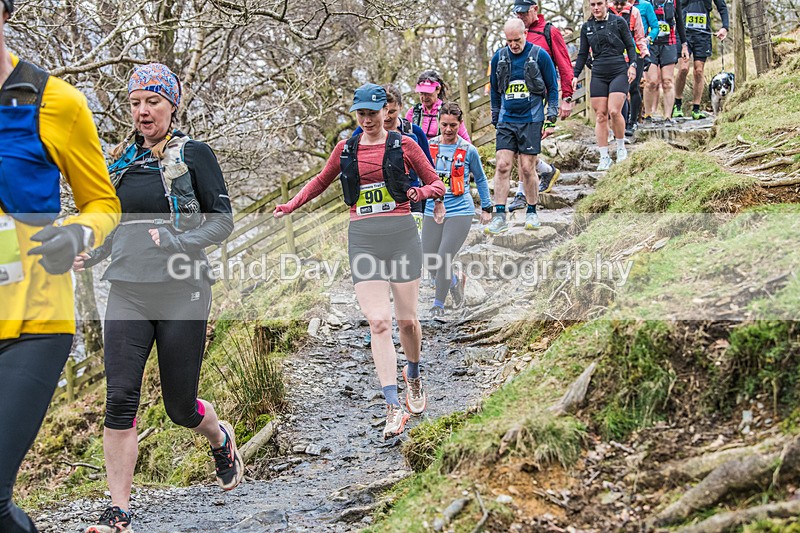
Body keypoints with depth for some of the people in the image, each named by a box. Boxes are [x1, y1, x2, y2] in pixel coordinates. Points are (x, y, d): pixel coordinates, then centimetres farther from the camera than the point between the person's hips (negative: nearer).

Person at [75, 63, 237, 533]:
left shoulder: (194, 154, 0)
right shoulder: (123, 160, 14)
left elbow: (222, 219, -3)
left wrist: (179, 243, -19)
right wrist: (89, 255, 3)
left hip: (182, 293, -4)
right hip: (129, 292, 4)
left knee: (180, 406, 5)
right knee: (120, 400, -9)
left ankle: (220, 436, 41)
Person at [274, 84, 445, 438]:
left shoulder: (404, 145, 5)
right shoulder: (345, 149, 12)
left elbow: (436, 183, 9)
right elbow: (321, 181, 28)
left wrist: (423, 192, -13)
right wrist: (291, 206, 18)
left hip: (401, 234, -1)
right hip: (363, 238, 1)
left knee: (407, 319, 4)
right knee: (378, 323, -10)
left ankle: (414, 377, 36)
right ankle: (394, 409, -11)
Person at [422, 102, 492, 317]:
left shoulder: (468, 150, -2)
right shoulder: (428, 146, 2)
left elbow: (480, 179, 12)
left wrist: (486, 208, 15)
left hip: (460, 212, -3)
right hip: (432, 212, 3)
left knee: (444, 259, -12)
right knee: (430, 262, 4)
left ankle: (438, 305, 7)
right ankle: (455, 282, 35)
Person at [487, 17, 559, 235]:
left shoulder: (540, 55, -3)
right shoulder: (498, 57, 6)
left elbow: (552, 87, 5)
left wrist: (551, 116, -1)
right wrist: (495, 118, 17)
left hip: (531, 119, -2)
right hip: (506, 120, 3)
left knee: (527, 168, -2)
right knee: (502, 166, -7)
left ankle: (532, 212, 15)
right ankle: (500, 216, -6)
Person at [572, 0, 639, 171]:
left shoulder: (618, 21, 1)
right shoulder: (586, 27, 10)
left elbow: (630, 46, 5)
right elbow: (583, 54, 16)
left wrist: (632, 65, -7)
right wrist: (575, 75, 10)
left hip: (619, 72, -3)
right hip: (598, 75, 3)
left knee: (614, 111, -17)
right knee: (600, 116, -1)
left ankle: (621, 147, 6)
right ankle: (604, 157, 4)